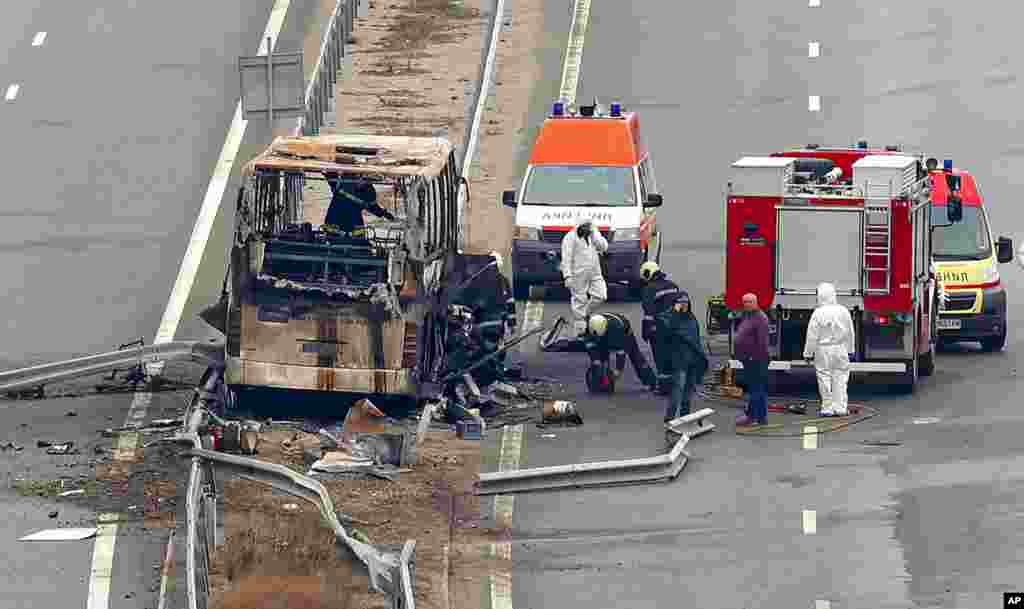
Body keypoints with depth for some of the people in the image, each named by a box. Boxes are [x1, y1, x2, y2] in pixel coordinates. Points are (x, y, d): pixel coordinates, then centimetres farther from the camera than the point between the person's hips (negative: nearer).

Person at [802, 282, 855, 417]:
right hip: (841, 350, 3)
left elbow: (812, 336, -9)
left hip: (823, 351, -3)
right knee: (840, 379, 7)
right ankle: (840, 408, 6)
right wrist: (850, 350, 19)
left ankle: (827, 408, 4)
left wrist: (808, 353, 0)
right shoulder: (843, 311, -1)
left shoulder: (818, 313, -13)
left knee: (824, 379, 3)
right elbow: (850, 333, 8)